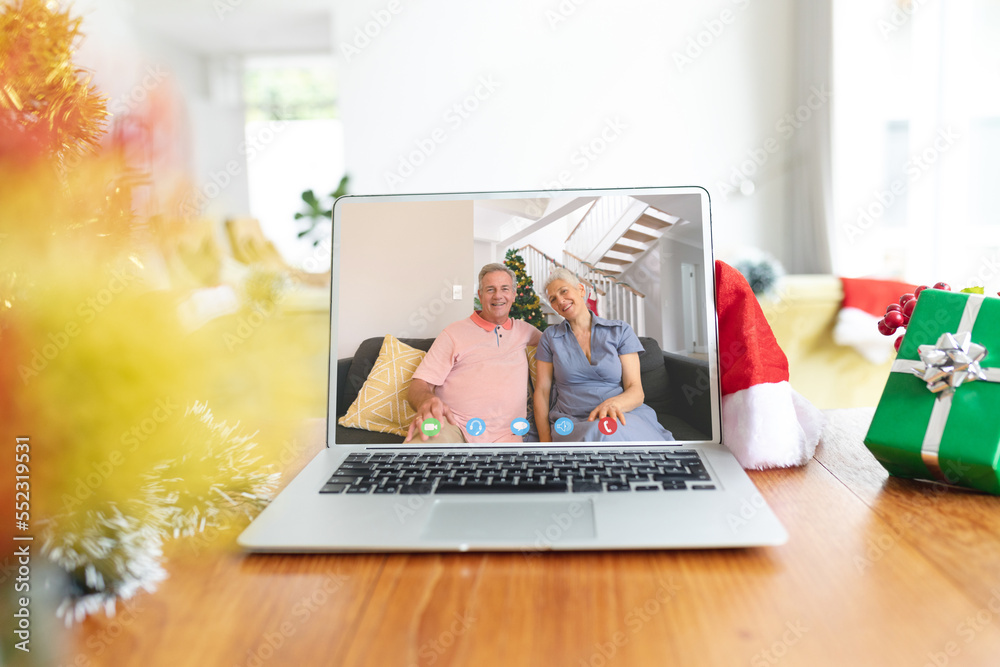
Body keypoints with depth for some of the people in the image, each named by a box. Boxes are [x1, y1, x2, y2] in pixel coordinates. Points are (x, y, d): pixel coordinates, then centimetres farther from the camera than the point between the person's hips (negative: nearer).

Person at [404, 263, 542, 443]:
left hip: (503, 435, 3)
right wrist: (426, 402, -22)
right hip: (451, 424, -3)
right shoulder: (454, 332, 10)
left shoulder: (524, 330, 22)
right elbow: (420, 384, 2)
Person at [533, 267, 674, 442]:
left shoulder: (620, 331, 9)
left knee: (604, 433, -39)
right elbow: (542, 390, 10)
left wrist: (614, 403, -24)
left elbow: (636, 390, 1)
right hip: (571, 424, 0)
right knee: (595, 435, -38)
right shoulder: (550, 337, 14)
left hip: (623, 417, 0)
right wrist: (545, 439, -6)